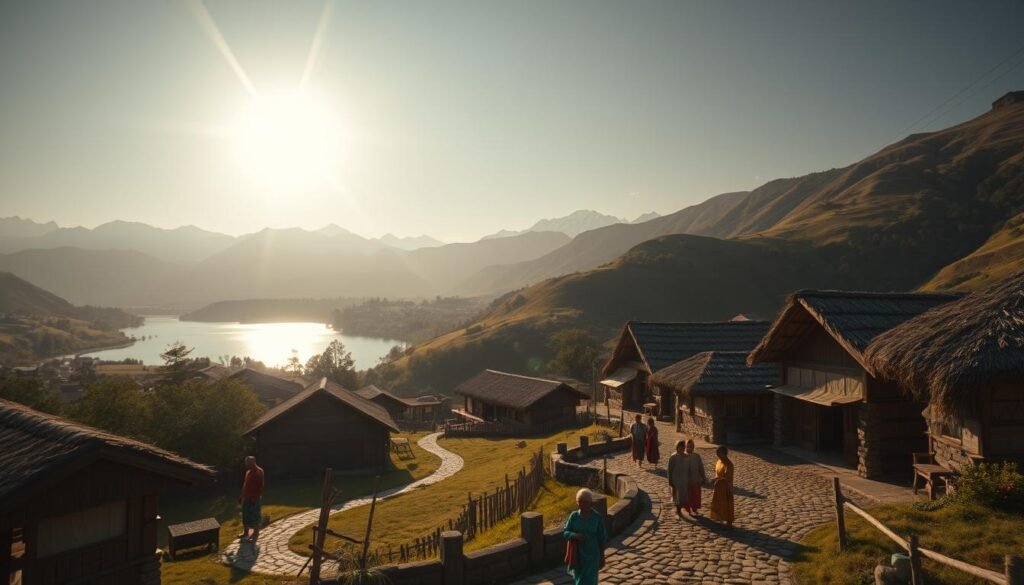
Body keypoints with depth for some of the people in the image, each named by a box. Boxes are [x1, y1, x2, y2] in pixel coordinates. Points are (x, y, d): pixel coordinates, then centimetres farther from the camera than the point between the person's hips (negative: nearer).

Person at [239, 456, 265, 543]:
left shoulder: (259, 471, -16)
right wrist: (242, 496, 18)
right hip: (247, 498, 9)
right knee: (246, 516, 17)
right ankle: (245, 534, 29)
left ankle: (255, 536, 7)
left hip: (254, 498, -9)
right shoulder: (248, 471, 12)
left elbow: (261, 486, -20)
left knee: (255, 517, 0)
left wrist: (257, 497, -23)